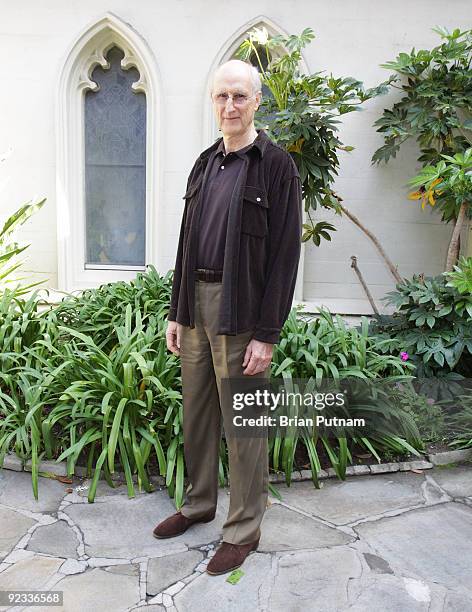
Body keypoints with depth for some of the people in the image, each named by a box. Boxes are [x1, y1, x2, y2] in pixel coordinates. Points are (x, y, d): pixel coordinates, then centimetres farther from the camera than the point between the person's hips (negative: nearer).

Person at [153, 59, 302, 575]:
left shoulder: (276, 164, -6)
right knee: (196, 412, 16)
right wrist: (176, 311, 11)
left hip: (241, 309, -6)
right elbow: (188, 242, 15)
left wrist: (267, 334, -15)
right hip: (196, 303, 7)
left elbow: (285, 253, -11)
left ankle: (244, 528, 22)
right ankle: (199, 503, 36)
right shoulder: (205, 163, 14)